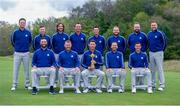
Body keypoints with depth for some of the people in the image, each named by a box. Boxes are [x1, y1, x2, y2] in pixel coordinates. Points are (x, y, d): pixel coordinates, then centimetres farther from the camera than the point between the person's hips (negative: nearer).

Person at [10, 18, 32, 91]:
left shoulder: (28, 33, 2)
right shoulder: (15, 32, -1)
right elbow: (12, 41, 12)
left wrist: (27, 47, 11)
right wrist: (16, 47, 12)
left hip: (26, 53, 1)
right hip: (17, 53, -1)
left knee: (27, 69, 6)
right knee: (15, 69, 0)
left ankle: (27, 84, 15)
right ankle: (14, 85, 6)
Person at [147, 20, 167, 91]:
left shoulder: (160, 33, -7)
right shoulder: (149, 34, 9)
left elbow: (165, 42, -3)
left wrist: (162, 50, 1)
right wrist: (150, 49, 13)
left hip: (158, 53, -5)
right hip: (151, 53, 6)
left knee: (160, 69, -6)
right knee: (152, 69, 10)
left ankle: (162, 85, -3)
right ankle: (153, 84, 19)